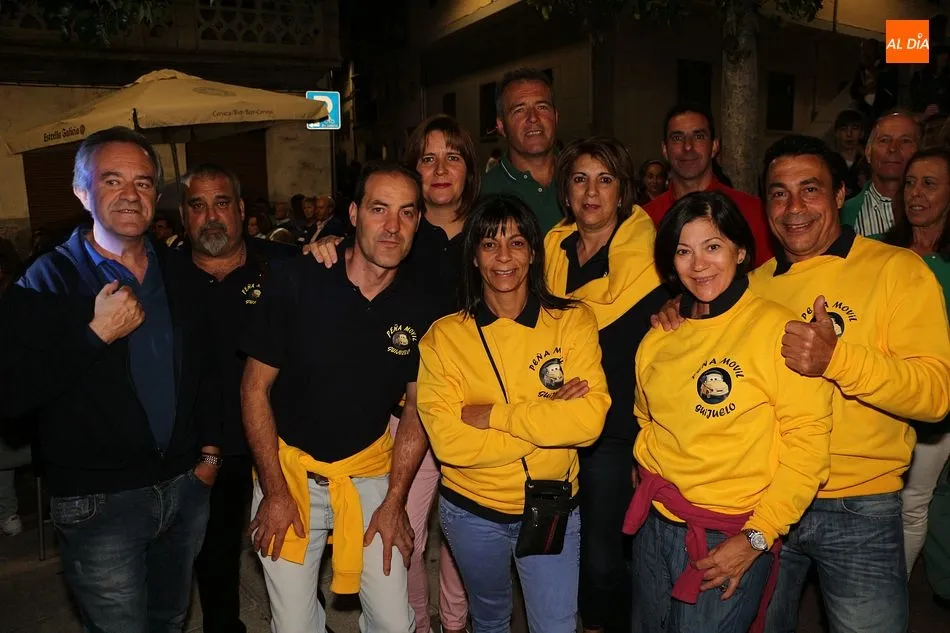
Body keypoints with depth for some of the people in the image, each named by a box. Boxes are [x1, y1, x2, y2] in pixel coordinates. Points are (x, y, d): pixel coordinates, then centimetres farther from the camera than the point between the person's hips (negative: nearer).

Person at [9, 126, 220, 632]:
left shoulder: (177, 272, 6)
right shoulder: (50, 280, -9)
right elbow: (13, 395, -17)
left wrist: (209, 448, 12)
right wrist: (96, 334, -23)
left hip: (186, 484, 5)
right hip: (101, 501, -4)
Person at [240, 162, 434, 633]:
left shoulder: (419, 308, -7)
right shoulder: (295, 282, -14)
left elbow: (416, 409, 2)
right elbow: (255, 388, -8)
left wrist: (394, 501, -2)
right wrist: (275, 491, -9)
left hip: (370, 471, 2)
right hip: (289, 467, -1)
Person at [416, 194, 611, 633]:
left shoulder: (573, 321, -10)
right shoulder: (443, 337, -11)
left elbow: (589, 420, -20)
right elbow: (447, 441, -19)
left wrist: (492, 416, -22)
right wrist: (547, 418, -22)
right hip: (471, 511, 1)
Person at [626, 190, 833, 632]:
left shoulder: (776, 328, -13)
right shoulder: (658, 339, 5)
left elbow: (808, 441, -15)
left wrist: (757, 537, -15)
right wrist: (647, 490, 4)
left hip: (731, 539, -5)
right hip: (653, 527, 6)